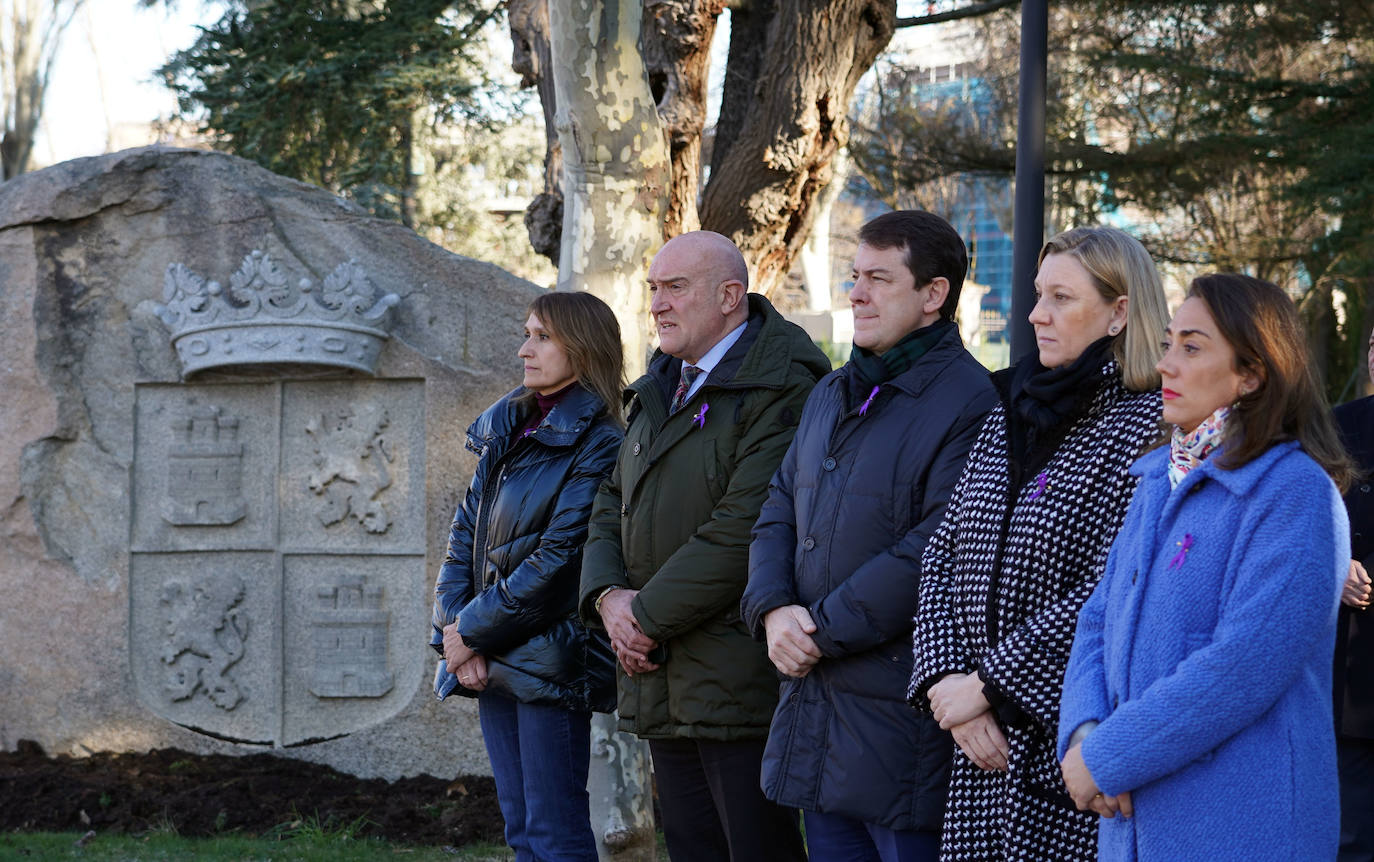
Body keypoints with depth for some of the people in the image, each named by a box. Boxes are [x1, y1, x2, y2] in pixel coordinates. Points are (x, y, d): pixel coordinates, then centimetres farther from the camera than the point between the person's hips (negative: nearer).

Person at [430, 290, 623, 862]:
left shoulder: (598, 445, -10)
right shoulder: (505, 430, 14)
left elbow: (560, 558, -16)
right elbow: (466, 532, 11)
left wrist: (474, 629, -12)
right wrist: (454, 631, -2)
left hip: (550, 662, -8)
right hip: (493, 664, 8)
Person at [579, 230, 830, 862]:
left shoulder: (782, 390, -13)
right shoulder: (660, 390, 18)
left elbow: (743, 531, -20)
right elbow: (612, 505, 19)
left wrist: (648, 616, -14)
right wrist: (608, 595, -1)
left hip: (739, 685, -9)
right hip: (661, 685, 9)